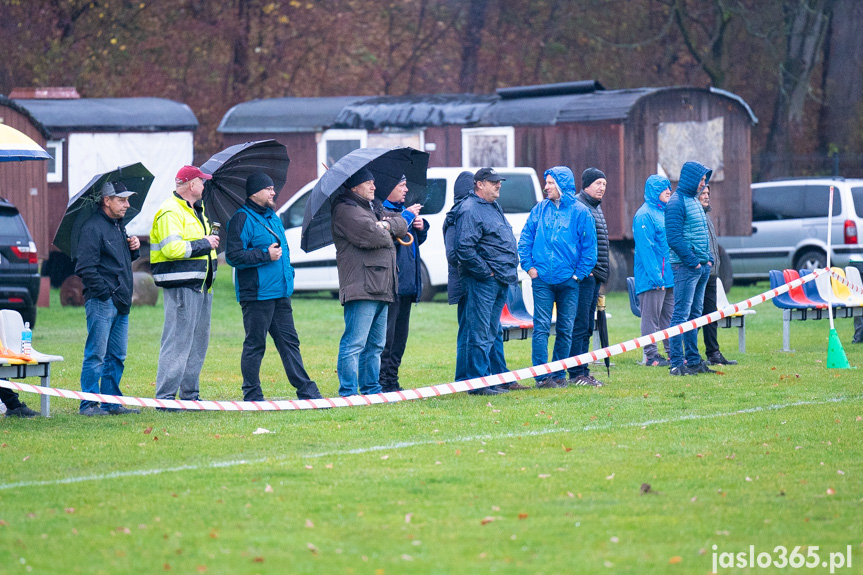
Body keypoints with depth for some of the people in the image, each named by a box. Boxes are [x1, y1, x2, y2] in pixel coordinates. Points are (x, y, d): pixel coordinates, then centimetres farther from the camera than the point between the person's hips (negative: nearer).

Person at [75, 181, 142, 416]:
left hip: (120, 303, 9)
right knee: (96, 355, -6)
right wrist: (105, 293, -18)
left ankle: (111, 402, 18)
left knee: (116, 356, 12)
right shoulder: (93, 227, -11)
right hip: (101, 302, -9)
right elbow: (86, 268, -16)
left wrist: (134, 248, 8)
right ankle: (88, 404, -2)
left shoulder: (119, 225, 17)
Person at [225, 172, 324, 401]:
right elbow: (233, 256, -17)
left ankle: (306, 391, 11)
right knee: (255, 345, -2)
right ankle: (252, 396, 4)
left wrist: (288, 271, 19)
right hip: (256, 295, -8)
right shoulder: (242, 219, -9)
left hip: (280, 295, 8)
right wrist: (266, 255, -18)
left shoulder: (273, 218, 19)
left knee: (289, 341, 9)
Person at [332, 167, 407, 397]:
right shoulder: (345, 210, -8)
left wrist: (387, 225, -3)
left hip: (381, 288, 10)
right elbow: (370, 235, -20)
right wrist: (386, 235, 1)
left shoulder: (374, 207, 23)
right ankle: (348, 392, -12)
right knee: (355, 342, -12)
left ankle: (371, 388, 22)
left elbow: (401, 224, 18)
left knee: (375, 345, 15)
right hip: (362, 287, -10)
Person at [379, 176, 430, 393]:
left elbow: (417, 240, 29)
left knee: (400, 335, 12)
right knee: (386, 334, -10)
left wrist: (421, 226, 8)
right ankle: (381, 383, -9)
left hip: (407, 284, 10)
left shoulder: (401, 209, 20)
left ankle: (392, 381, 18)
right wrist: (408, 216, -14)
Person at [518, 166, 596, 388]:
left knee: (565, 330, 5)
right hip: (542, 279, 1)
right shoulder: (540, 209, 7)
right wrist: (528, 266, 0)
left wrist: (579, 274, -4)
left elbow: (589, 246, 1)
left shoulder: (580, 212, 0)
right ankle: (542, 376, -6)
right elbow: (525, 239, 10)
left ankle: (558, 375, 12)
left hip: (568, 280, -1)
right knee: (541, 328, -6)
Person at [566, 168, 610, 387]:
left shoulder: (596, 207, 20)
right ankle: (576, 374, -8)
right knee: (579, 325, -9)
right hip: (583, 275, -10)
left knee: (587, 327, 12)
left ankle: (583, 372, 16)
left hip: (595, 276, 10)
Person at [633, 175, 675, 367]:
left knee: (670, 316, 11)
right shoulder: (644, 215, -12)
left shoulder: (664, 212, 16)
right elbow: (646, 248, -17)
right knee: (651, 318, -3)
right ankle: (651, 356, 0)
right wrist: (656, 276, -21)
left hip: (669, 276, 9)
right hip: (653, 277, -9)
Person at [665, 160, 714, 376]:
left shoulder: (695, 201, 17)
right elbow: (674, 237, -19)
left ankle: (693, 360, 18)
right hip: (686, 268, -9)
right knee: (681, 314, -9)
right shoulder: (677, 203, -12)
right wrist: (693, 261, -17)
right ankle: (676, 363, -9)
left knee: (695, 314, 13)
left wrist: (709, 259, 12)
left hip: (702, 267, 9)